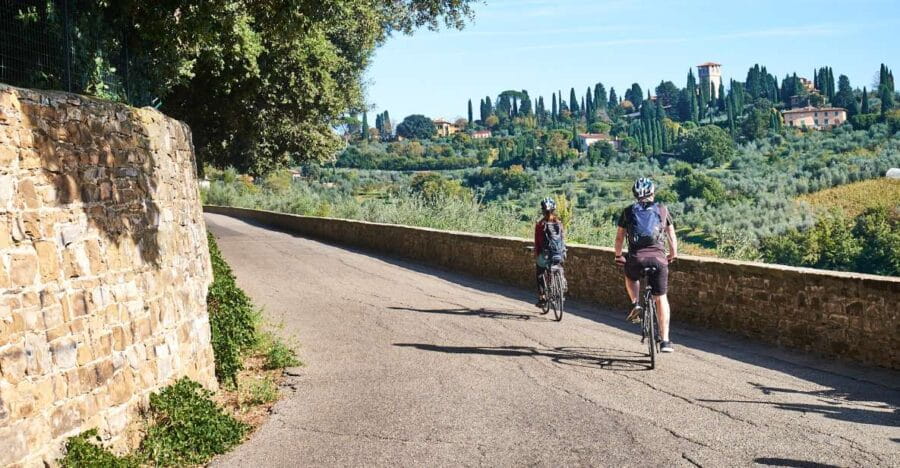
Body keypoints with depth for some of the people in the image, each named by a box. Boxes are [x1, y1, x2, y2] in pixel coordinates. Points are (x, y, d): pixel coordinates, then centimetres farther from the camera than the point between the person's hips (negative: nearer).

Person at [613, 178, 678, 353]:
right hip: (658, 258, 0)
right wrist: (673, 254, 35)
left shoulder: (628, 211, 13)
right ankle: (665, 340, 5)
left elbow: (619, 237, 17)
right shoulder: (662, 209, 14)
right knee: (661, 298, 9)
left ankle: (635, 304, 9)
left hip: (636, 258, 0)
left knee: (630, 278, 34)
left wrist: (618, 256, 32)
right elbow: (672, 235, 20)